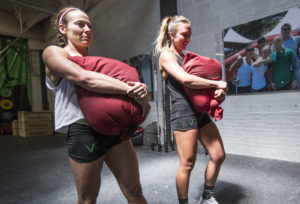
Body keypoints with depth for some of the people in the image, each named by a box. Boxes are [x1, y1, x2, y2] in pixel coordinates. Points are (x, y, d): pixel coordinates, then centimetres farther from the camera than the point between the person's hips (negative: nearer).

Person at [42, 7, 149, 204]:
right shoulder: (54, 52, 4)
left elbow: (128, 80, 13)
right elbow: (83, 78, -16)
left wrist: (141, 89, -11)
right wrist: (130, 90, -16)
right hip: (84, 130, -5)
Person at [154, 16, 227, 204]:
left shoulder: (186, 56, 21)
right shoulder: (166, 55, -4)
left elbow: (203, 76, 19)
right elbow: (186, 80, -20)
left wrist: (220, 90, -4)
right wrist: (217, 84, -11)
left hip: (200, 112, 9)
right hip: (183, 113, -8)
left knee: (218, 155, 9)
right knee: (187, 164, -3)